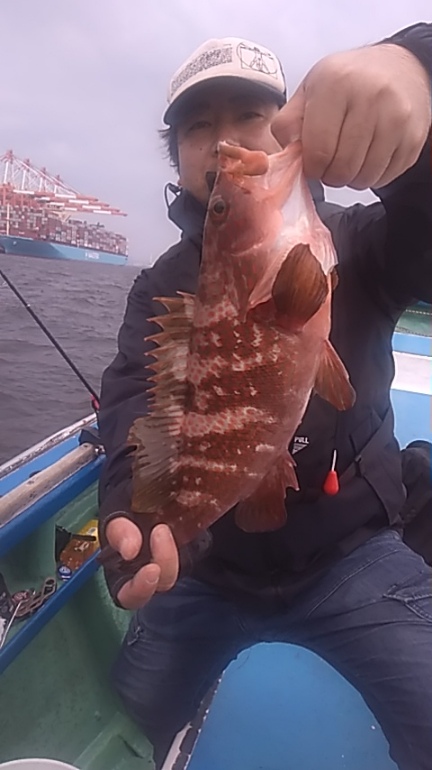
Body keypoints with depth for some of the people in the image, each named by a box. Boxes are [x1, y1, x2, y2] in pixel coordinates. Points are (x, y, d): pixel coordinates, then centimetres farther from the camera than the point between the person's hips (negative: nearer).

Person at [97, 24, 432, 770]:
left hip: (349, 552, -1)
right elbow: (133, 405, -15)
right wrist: (133, 510, -37)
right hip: (206, 562, 3)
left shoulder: (354, 243, -4)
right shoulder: (159, 287, 2)